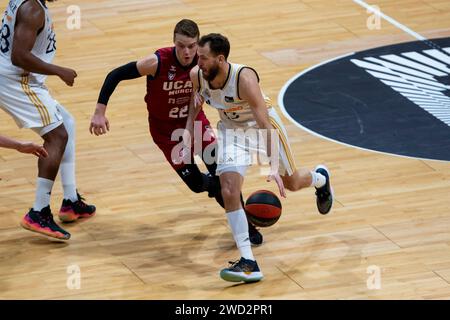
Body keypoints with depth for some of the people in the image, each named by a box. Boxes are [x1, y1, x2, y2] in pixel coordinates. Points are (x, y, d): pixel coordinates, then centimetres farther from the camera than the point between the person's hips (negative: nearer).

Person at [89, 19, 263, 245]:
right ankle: (213, 185, 35)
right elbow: (115, 76, -22)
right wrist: (100, 112, -26)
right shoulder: (158, 63, -30)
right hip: (165, 128, -2)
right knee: (196, 183, -5)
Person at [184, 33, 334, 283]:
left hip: (262, 124, -4)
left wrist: (273, 167, -44)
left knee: (291, 183, 17)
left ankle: (321, 178, 57)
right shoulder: (197, 75, -21)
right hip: (230, 129, 4)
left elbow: (265, 126, -37)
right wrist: (188, 129, -4)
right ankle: (248, 264, -16)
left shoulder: (245, 79, -38)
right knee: (229, 192, -17)